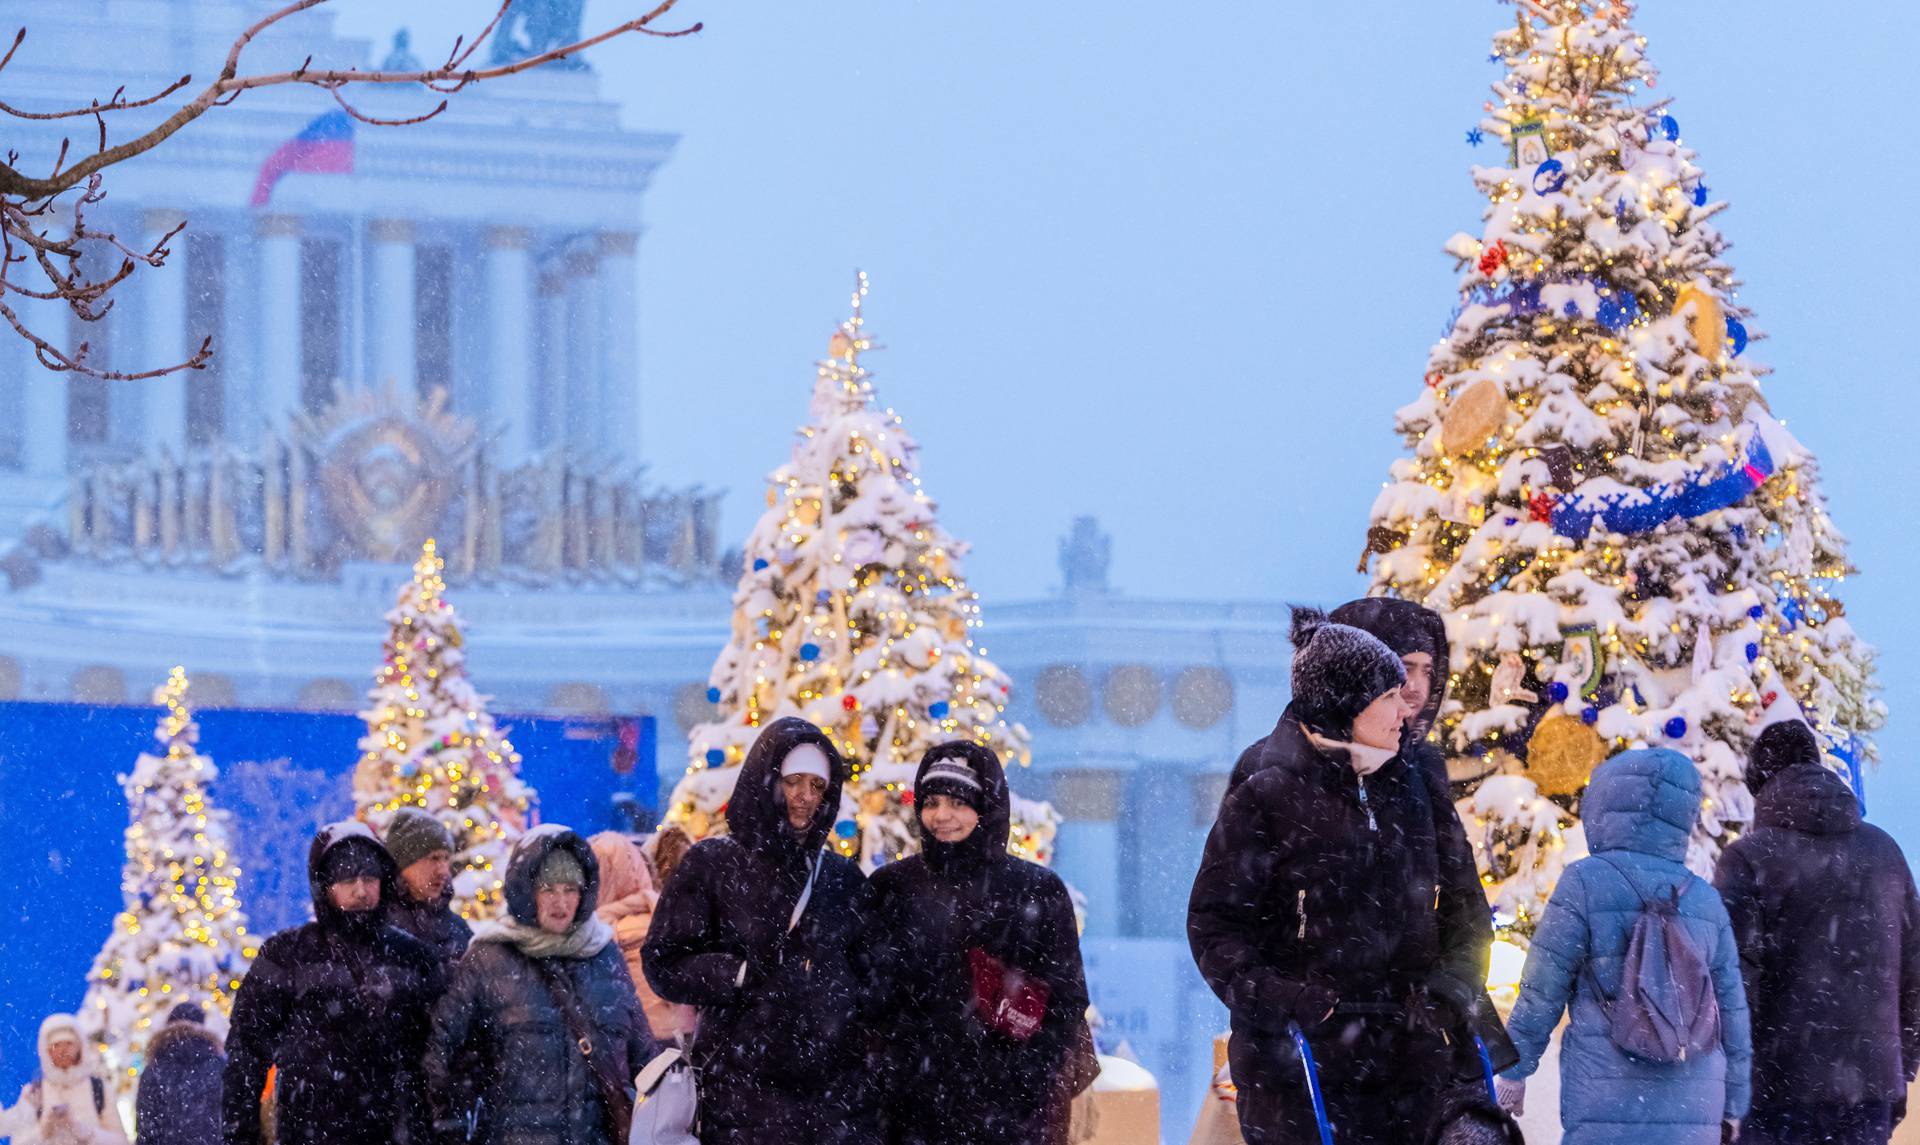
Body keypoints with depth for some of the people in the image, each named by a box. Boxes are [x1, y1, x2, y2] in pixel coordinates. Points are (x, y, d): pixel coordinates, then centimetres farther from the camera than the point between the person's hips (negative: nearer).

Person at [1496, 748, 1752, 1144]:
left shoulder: (1584, 883, -5)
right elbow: (1731, 1011, 14)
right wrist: (1732, 1105, 22)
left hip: (1608, 1111, -4)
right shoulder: (1705, 899, 10)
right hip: (1695, 1112, 4)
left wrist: (1514, 1069, 10)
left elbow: (1541, 992, -2)